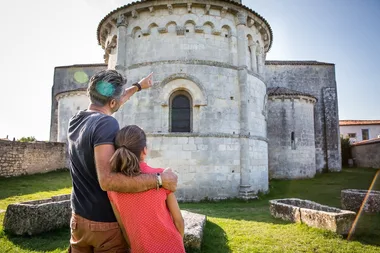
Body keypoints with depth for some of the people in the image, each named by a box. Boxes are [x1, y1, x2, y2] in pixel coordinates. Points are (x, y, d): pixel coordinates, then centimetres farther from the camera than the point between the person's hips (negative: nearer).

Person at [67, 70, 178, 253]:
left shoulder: (75, 120, 0)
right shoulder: (106, 123, -24)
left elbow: (109, 102, 18)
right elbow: (107, 180, -35)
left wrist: (138, 86, 30)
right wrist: (159, 180, -31)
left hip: (79, 220, 7)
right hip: (107, 224, -6)